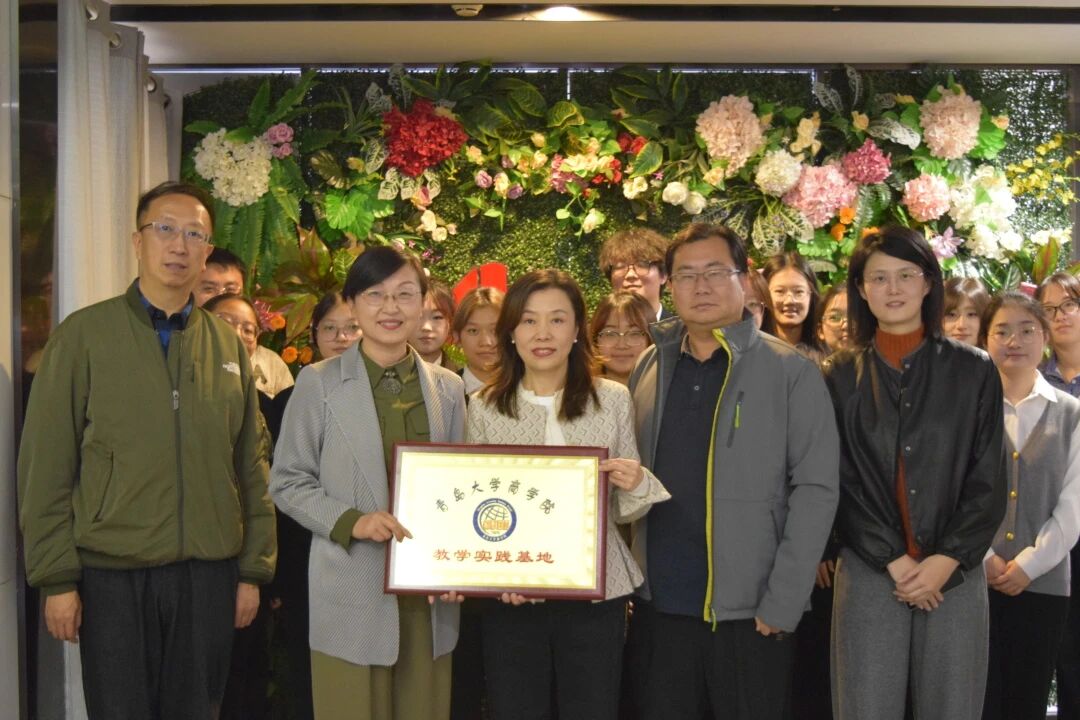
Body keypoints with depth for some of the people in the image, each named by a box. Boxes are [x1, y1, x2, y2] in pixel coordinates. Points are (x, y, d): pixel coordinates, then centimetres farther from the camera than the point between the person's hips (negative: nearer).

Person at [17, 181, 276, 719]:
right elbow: (45, 466, -4)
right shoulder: (84, 334, -2)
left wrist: (254, 569, 6)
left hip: (208, 573, 3)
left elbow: (251, 467, 9)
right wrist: (56, 578, -7)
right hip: (112, 574, -3)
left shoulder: (228, 346, 8)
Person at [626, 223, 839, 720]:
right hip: (658, 607, 4)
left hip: (751, 612, -3)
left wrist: (782, 604, -13)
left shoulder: (791, 373, -5)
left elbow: (815, 489, -8)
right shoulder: (650, 368, 7)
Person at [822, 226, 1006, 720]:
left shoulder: (974, 371, 5)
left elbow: (989, 481, 3)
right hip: (869, 575, 0)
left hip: (956, 575, 1)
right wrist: (893, 560, -8)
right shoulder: (839, 377, 5)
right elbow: (836, 484, 1)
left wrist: (947, 561, -8)